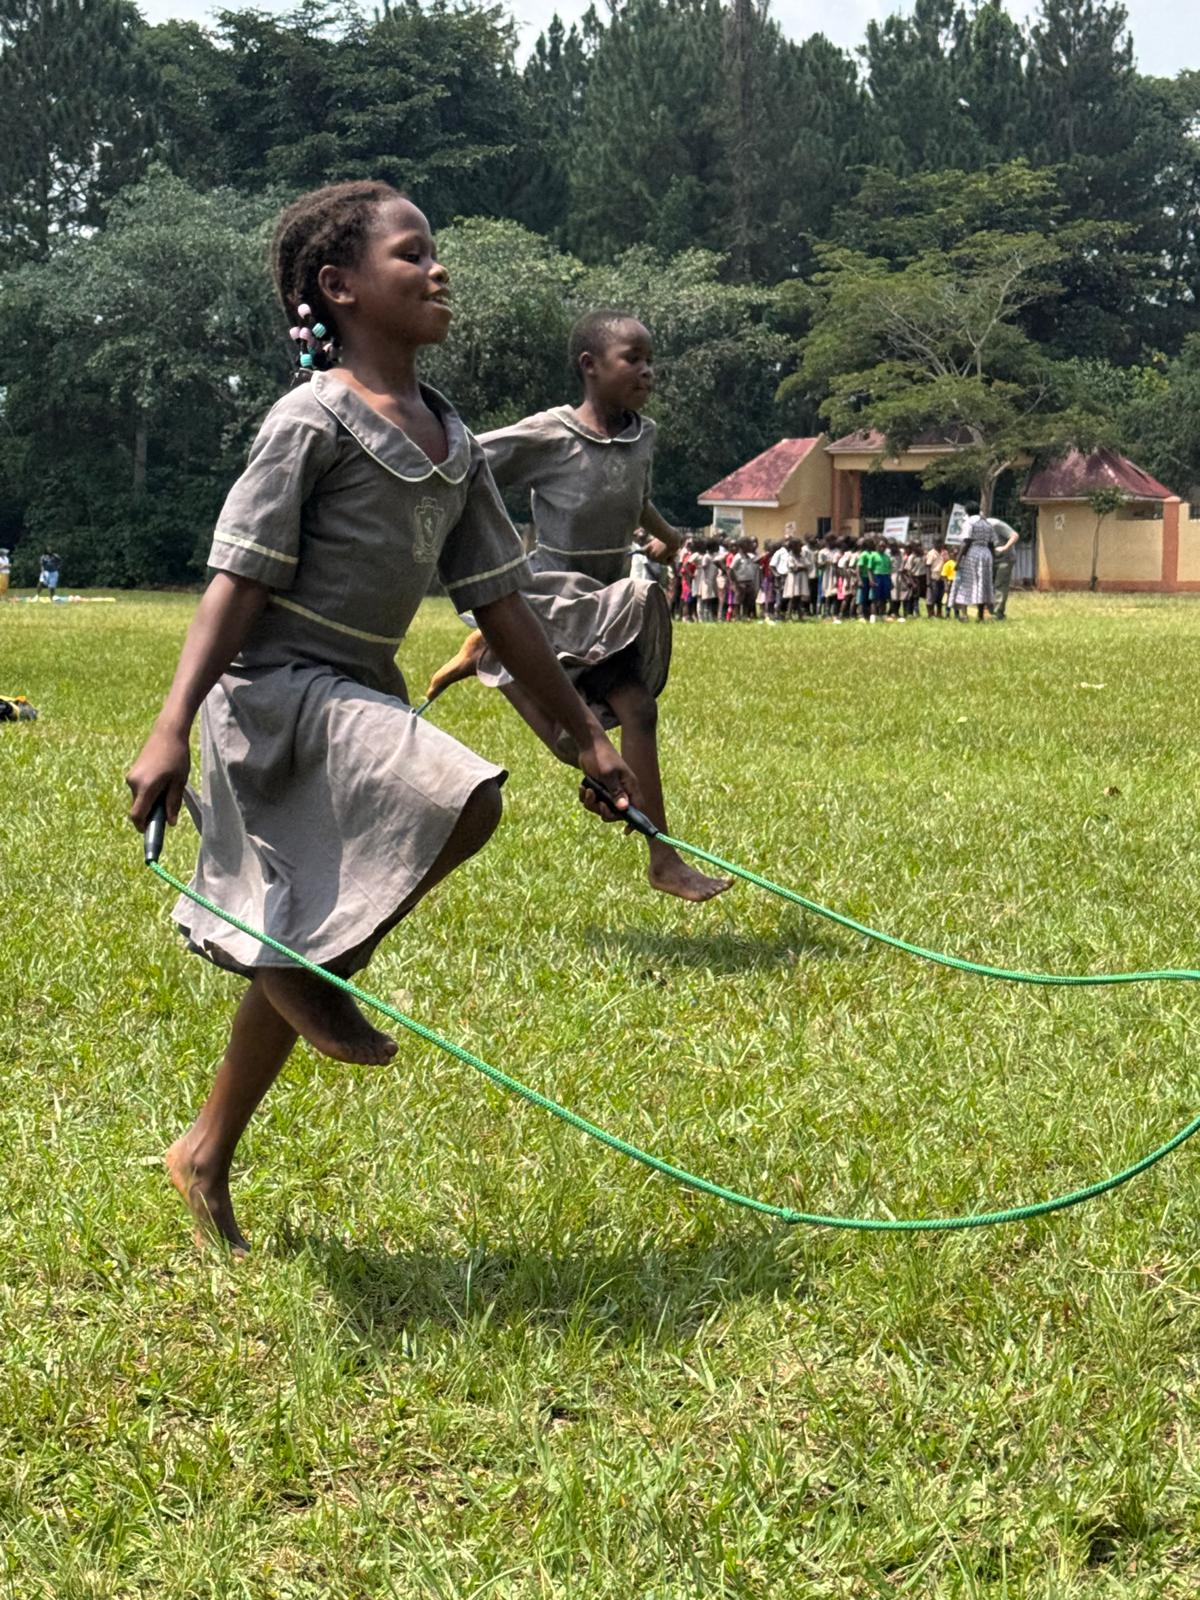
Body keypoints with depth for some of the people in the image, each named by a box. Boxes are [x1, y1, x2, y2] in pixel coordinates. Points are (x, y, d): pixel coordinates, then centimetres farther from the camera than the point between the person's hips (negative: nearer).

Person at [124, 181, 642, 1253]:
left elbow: (498, 604, 16)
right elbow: (240, 579, -15)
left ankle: (205, 1156, 27)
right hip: (278, 688, -8)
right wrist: (170, 730, -23)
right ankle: (317, 974, -8)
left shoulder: (453, 443, 13)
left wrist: (589, 735, 16)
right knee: (464, 801, -30)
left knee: (296, 956, 12)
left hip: (362, 700, 8)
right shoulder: (315, 420, -10)